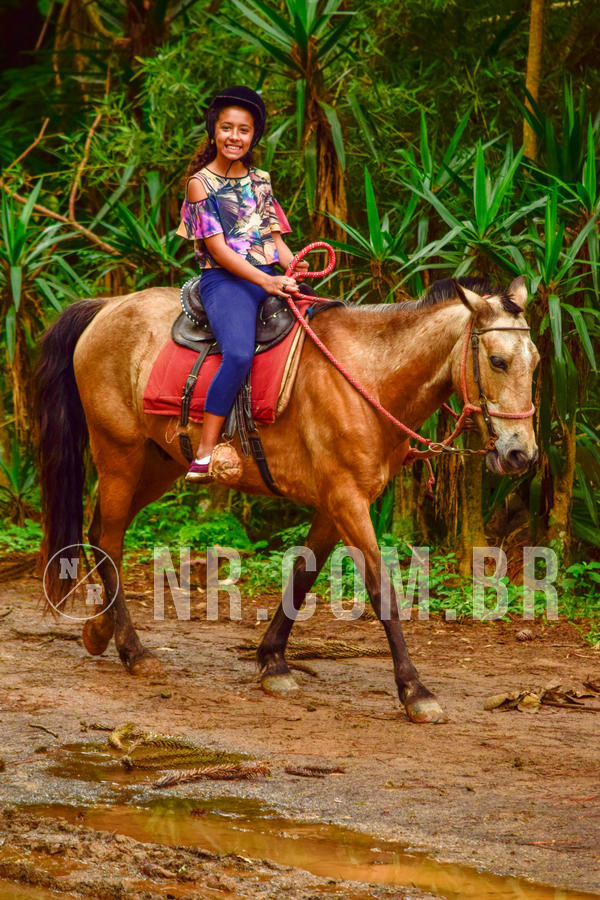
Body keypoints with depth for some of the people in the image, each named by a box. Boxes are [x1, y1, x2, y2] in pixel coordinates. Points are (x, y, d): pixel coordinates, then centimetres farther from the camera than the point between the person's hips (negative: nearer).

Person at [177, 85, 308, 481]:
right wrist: (264, 281, -18)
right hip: (226, 280, -6)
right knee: (238, 355, -32)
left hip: (271, 277, 6)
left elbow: (275, 237, 17)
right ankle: (206, 452, -29)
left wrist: (294, 266, -6)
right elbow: (218, 249, -8)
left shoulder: (260, 181, 18)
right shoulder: (201, 183, 1)